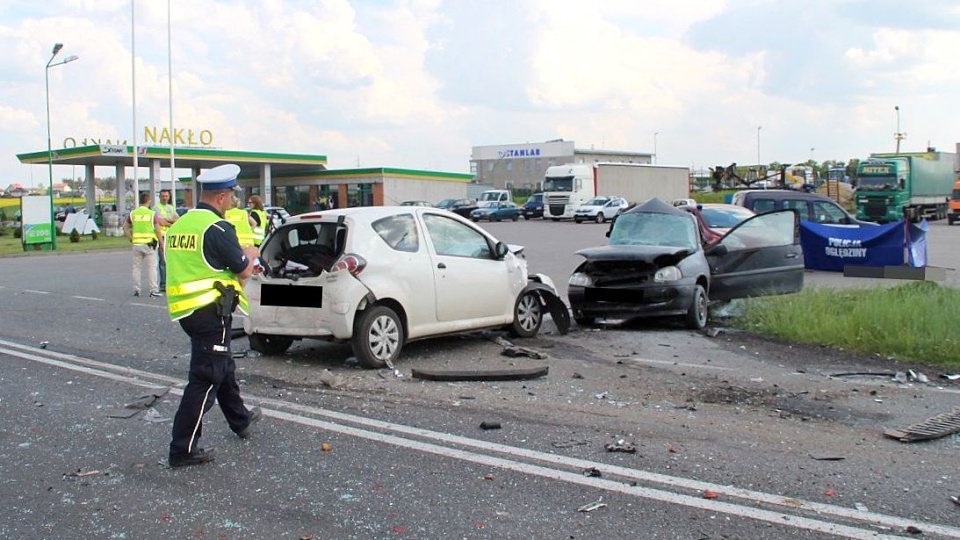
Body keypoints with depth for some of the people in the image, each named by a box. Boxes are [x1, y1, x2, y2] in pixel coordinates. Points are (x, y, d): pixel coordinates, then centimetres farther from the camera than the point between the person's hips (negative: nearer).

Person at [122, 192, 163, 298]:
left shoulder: (133, 213, 4)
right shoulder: (152, 214, -6)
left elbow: (125, 227, 7)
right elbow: (157, 230, -8)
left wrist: (131, 239, 10)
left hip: (137, 244, 3)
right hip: (150, 244, -3)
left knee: (137, 267, 12)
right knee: (152, 267, 1)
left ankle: (136, 290, 15)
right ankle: (154, 291, 0)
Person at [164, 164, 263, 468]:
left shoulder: (180, 224, 10)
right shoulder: (217, 228, -16)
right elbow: (243, 271, -11)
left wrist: (243, 255, 14)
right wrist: (250, 262, 11)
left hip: (187, 311, 9)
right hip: (211, 312, -9)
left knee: (223, 368, 25)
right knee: (206, 379, -3)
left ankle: (240, 420, 43)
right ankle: (183, 450, 0)